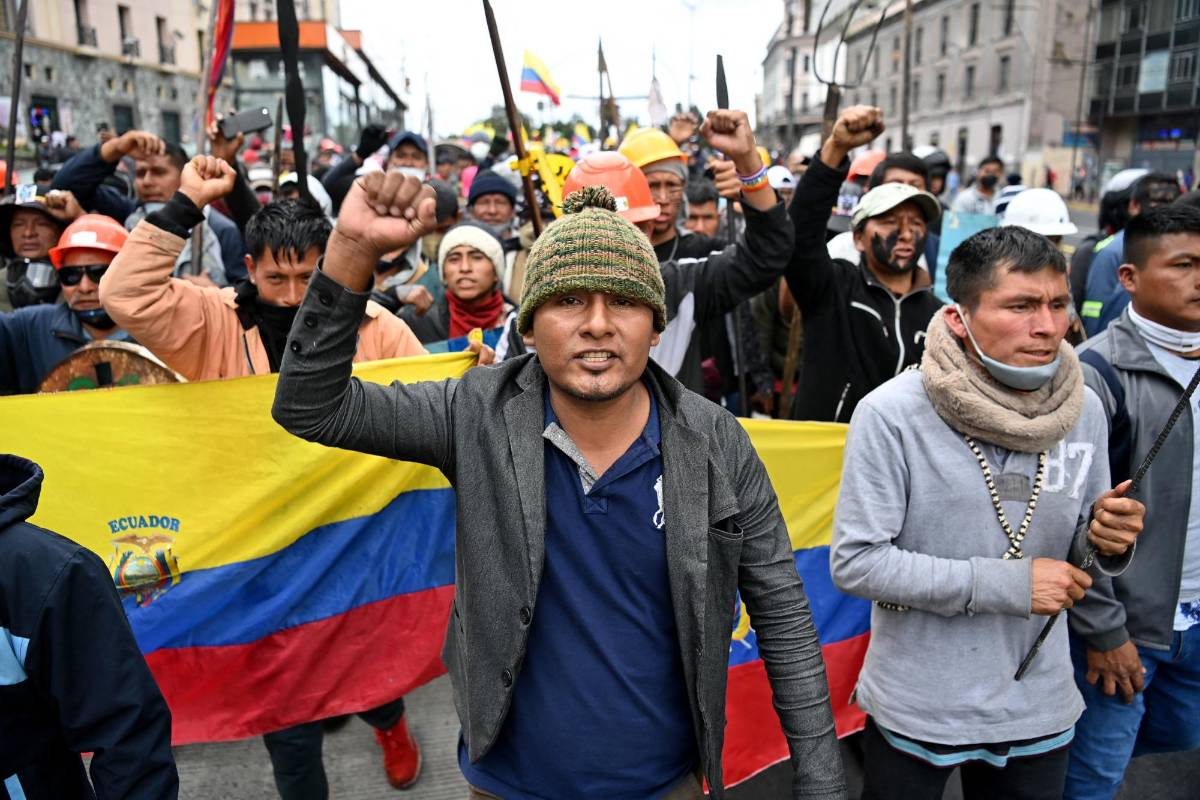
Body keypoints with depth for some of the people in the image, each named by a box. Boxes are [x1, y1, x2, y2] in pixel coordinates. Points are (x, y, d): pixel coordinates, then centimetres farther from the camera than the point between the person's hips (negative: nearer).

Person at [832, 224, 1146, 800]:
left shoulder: (1084, 410, -4)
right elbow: (854, 562, -21)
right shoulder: (891, 413, -20)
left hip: (1037, 708, 5)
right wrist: (1006, 584, -23)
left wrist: (1107, 542, -16)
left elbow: (1076, 552, 7)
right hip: (915, 709, -4)